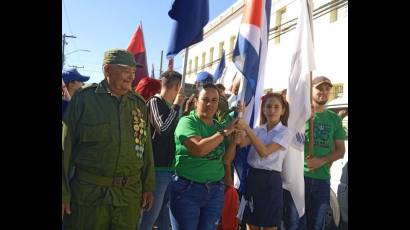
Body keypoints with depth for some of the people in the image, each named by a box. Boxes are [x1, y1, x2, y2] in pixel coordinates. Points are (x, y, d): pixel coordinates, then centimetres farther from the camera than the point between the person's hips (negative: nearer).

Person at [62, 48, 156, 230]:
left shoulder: (139, 103, 6)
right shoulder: (83, 99, -5)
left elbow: (146, 147, 10)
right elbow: (66, 146, -4)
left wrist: (148, 186, 10)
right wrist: (64, 193, -6)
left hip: (130, 195, 3)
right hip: (89, 193, -3)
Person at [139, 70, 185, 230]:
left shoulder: (168, 106, 15)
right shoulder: (155, 102, -9)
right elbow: (163, 129, -24)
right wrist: (177, 106, -13)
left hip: (169, 168, 9)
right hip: (158, 169, -9)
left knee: (165, 216, 18)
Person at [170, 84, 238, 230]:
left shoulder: (218, 126, 7)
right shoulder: (187, 121, -9)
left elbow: (225, 159, 11)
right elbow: (199, 149, -25)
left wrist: (234, 142, -7)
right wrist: (225, 132, -17)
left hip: (215, 190, 5)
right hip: (187, 190, -5)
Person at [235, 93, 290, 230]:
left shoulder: (284, 132, -6)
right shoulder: (258, 129, 10)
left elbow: (264, 152, -21)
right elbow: (242, 143, -9)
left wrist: (247, 128, -24)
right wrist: (239, 126, -20)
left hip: (270, 179, -4)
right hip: (253, 176, 4)